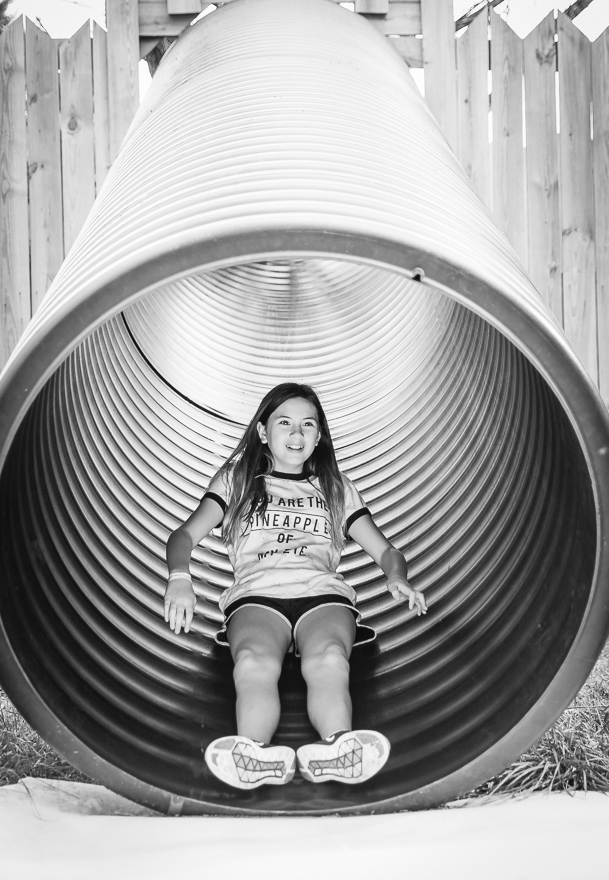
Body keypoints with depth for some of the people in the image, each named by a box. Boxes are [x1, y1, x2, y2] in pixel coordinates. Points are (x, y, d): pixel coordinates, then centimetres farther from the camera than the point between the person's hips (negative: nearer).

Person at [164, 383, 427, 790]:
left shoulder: (336, 486, 32)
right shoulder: (236, 479, 28)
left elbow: (385, 549, 26)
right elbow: (185, 534, 15)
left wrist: (398, 579, -1)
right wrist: (179, 577, -10)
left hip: (323, 592, 1)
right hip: (256, 594, -1)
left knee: (329, 659, -37)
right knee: (254, 663, -38)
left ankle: (337, 749, -63)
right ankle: (257, 756, -63)